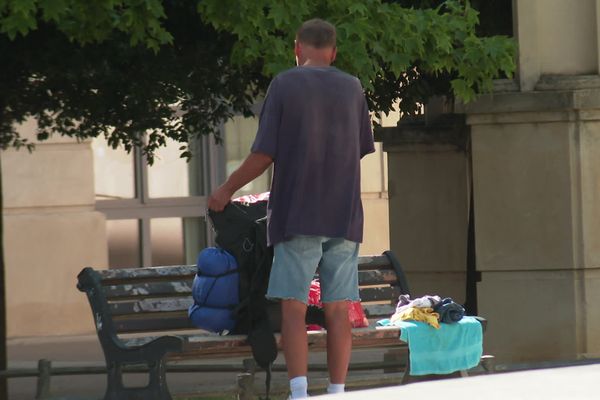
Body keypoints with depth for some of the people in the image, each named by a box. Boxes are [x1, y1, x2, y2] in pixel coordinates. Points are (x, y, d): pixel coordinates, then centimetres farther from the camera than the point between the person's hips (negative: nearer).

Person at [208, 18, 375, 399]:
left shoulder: (285, 85, -3)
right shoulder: (352, 88, 8)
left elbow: (264, 154, -7)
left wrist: (226, 190, 6)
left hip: (298, 216, -3)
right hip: (344, 215, 3)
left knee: (294, 308, -4)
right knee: (338, 310, 4)